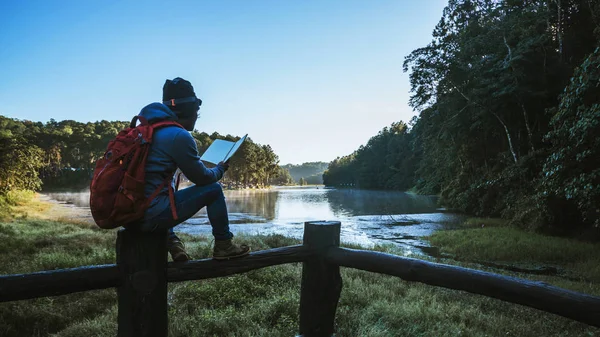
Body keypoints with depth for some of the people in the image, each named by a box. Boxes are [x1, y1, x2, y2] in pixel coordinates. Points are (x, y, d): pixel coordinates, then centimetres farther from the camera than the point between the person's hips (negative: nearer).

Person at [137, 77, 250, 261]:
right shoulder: (179, 136, -13)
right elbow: (202, 178, -4)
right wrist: (220, 169, 18)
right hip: (152, 215, -8)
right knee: (214, 190, 3)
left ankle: (171, 242, 22)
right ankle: (223, 246, 16)